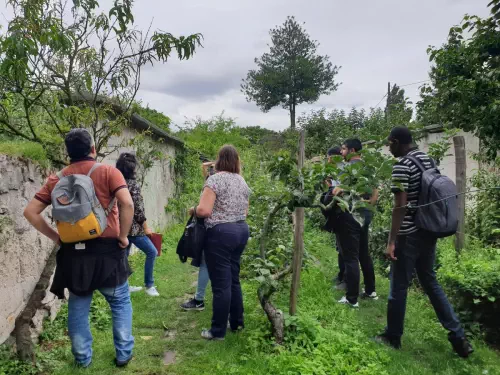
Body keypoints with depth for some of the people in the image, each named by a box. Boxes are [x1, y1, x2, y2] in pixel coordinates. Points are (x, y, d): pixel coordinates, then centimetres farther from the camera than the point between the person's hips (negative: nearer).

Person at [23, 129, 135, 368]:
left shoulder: (57, 179, 5)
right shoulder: (107, 171, -7)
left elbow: (31, 212, 2)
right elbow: (127, 204, -20)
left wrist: (55, 237, 6)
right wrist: (123, 236, -9)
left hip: (73, 252, 3)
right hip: (106, 250, -3)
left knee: (78, 308, 17)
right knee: (120, 304, 14)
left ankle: (82, 358, 27)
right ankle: (123, 354, 20)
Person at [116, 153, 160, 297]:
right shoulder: (133, 184, -14)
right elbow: (138, 209, -15)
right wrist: (146, 227, -6)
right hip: (132, 227, -8)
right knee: (152, 252, 3)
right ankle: (149, 285, 8)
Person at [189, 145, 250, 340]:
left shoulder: (215, 179, -12)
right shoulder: (242, 181, 11)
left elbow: (204, 210, -19)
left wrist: (192, 210, 1)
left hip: (221, 233, -8)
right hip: (241, 230, 8)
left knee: (221, 283, 0)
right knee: (233, 279, 18)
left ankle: (218, 331, 11)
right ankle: (237, 322, 29)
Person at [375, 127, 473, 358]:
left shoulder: (402, 166, -16)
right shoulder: (428, 159, 9)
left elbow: (400, 206, -21)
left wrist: (391, 241, -18)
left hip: (409, 235, -8)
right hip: (429, 231, 8)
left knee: (399, 286, 5)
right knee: (430, 281, 18)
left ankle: (392, 337, 19)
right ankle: (458, 336, 19)